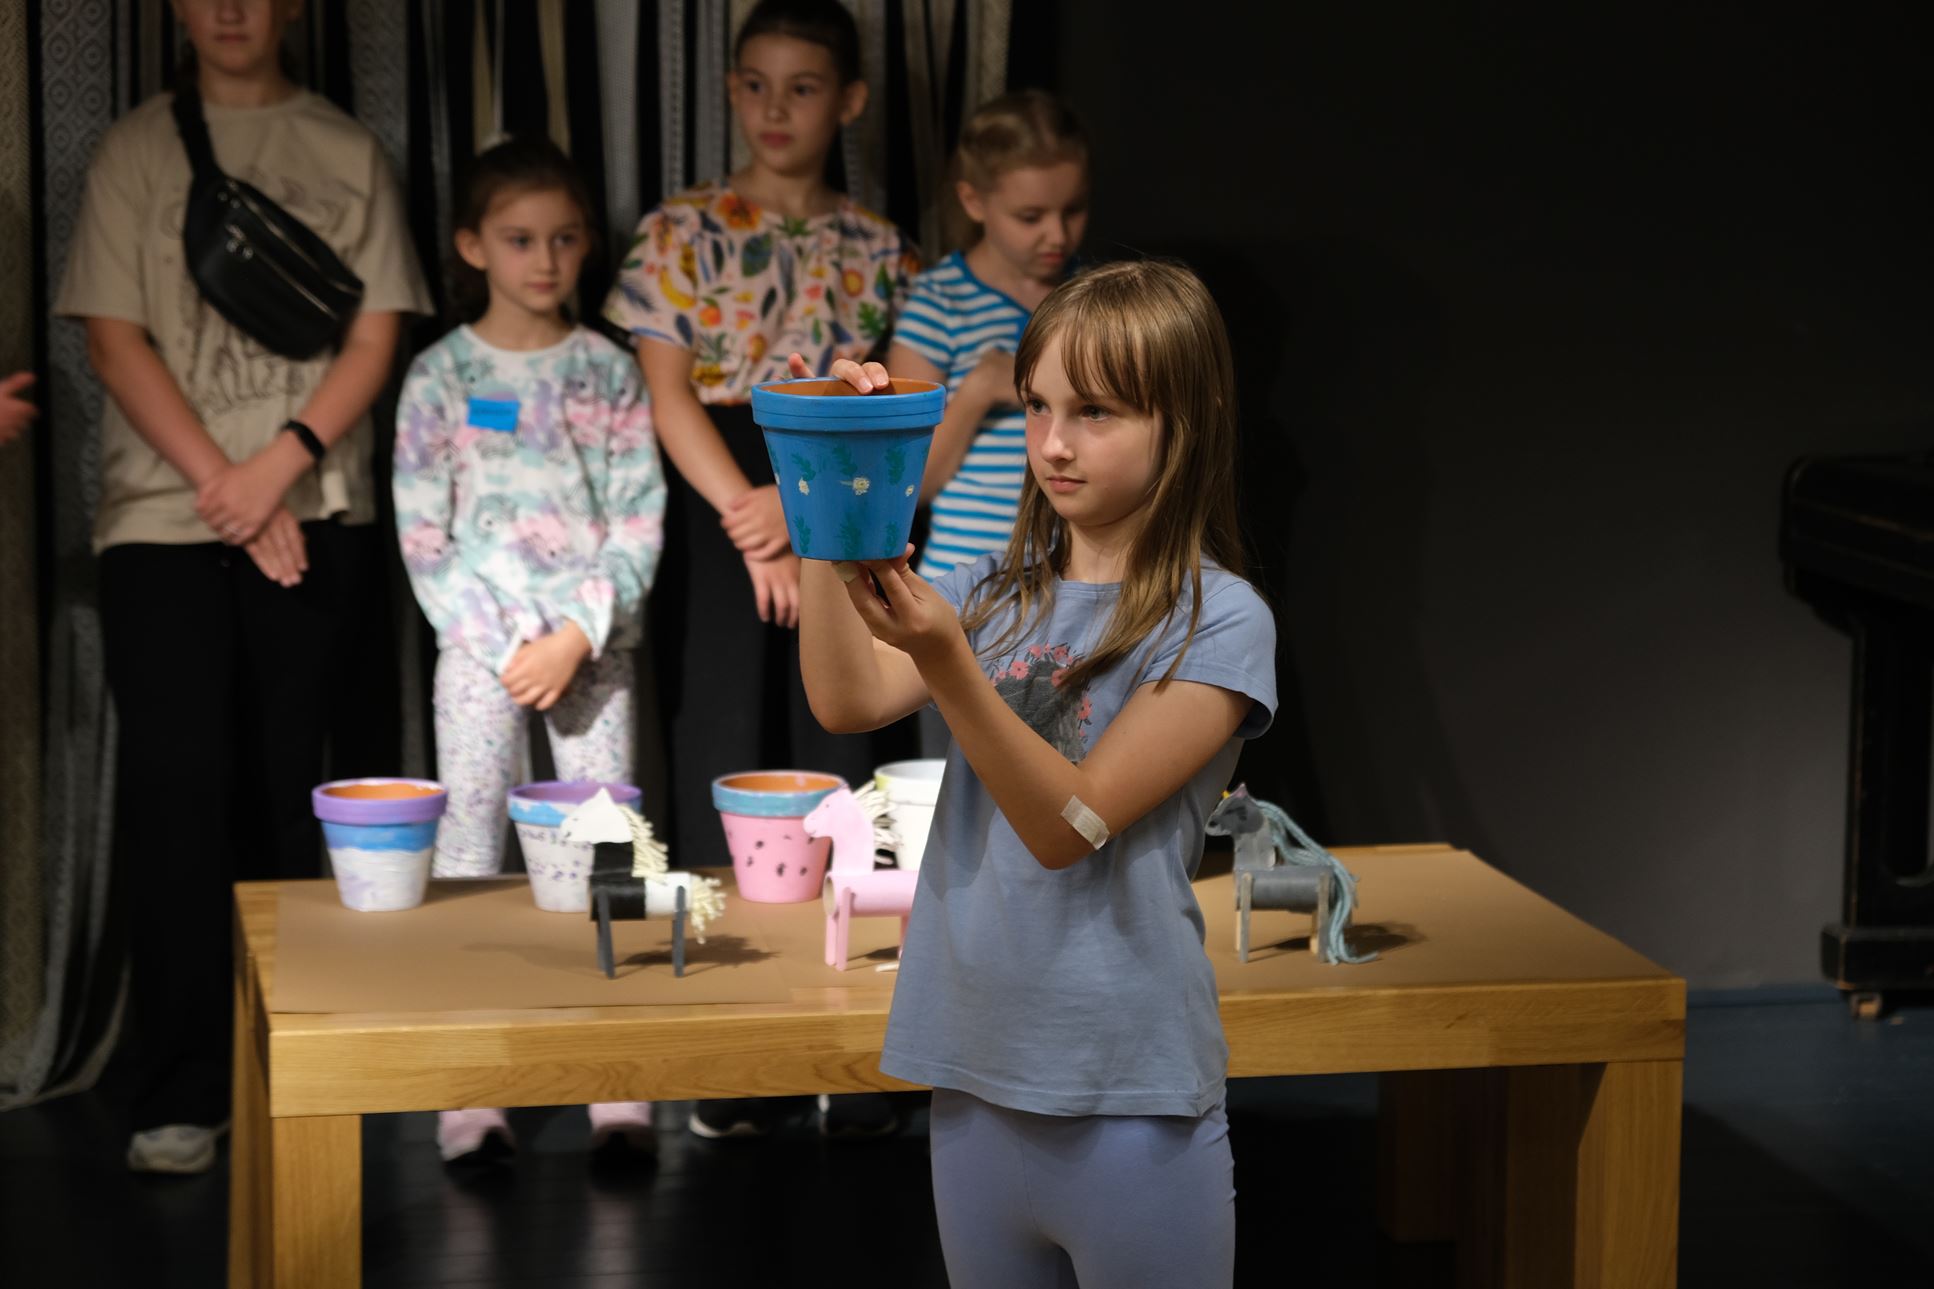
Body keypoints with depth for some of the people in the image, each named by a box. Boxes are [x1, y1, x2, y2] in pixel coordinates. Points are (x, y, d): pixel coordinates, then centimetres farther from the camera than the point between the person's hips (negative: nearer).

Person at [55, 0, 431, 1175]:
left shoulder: (347, 155, 11)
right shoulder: (135, 153, 9)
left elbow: (377, 336, 5)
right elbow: (115, 338, 2)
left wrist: (281, 464, -10)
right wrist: (223, 482, -8)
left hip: (315, 516, 1)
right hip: (162, 515, -1)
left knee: (284, 784, 2)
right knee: (174, 782, -7)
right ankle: (180, 1096, -4)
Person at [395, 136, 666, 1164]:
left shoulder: (609, 372, 6)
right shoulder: (442, 375, 2)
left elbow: (640, 522, 2)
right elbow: (423, 536, -2)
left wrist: (578, 636, -10)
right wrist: (504, 645, -10)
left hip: (592, 643, 1)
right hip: (480, 643, -1)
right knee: (470, 838, -4)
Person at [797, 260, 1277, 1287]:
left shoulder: (1219, 622, -10)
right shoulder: (997, 592, 7)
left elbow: (1070, 826, -17)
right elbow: (848, 701, -9)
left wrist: (946, 661, -29)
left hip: (1130, 1104, -5)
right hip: (975, 1084, 5)